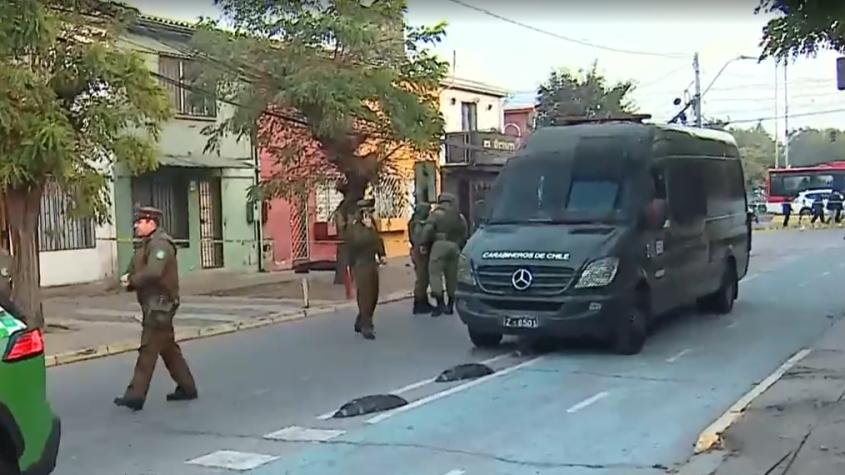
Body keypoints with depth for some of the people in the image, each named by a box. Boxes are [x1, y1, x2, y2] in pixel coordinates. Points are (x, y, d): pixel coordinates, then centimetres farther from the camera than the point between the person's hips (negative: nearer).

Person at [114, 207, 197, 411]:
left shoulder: (160, 244, -15)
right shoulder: (146, 244, 18)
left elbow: (153, 272, -29)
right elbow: (137, 270, 18)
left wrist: (132, 280, -15)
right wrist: (128, 278, -5)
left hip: (160, 304, -10)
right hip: (153, 304, 10)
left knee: (148, 350, -9)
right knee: (168, 349, 15)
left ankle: (136, 395, -8)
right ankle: (187, 388, 23)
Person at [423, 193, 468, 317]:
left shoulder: (436, 214, 1)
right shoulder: (460, 217, 18)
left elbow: (428, 230, -11)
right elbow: (464, 235, 13)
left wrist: (424, 244, -2)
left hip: (440, 245, -5)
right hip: (454, 247, 5)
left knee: (435, 274, -4)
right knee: (452, 276, 11)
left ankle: (440, 304, -12)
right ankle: (450, 305, 14)